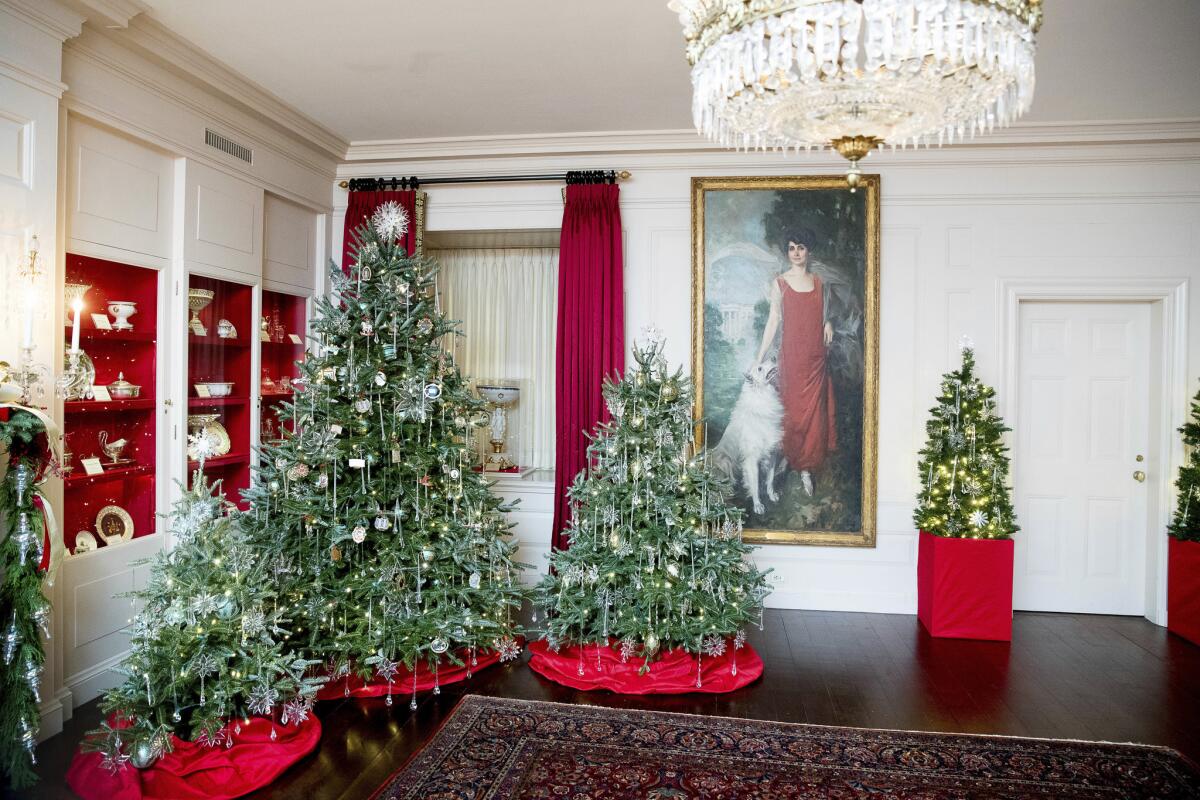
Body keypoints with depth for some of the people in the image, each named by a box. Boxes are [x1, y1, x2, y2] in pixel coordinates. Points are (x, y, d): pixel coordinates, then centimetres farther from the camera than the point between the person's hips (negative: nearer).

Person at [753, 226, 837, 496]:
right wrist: (759, 359, -7)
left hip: (816, 356, 4)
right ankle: (796, 459, 15)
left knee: (815, 410, 7)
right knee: (794, 410, 1)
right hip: (792, 355, -3)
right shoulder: (779, 282, -3)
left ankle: (807, 466, 21)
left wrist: (829, 323, -5)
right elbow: (773, 321, -3)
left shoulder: (819, 282, 8)